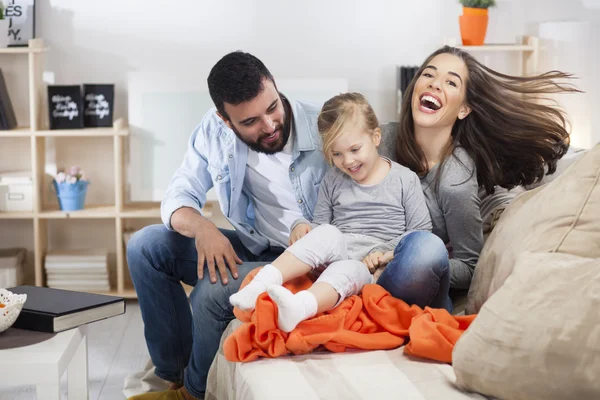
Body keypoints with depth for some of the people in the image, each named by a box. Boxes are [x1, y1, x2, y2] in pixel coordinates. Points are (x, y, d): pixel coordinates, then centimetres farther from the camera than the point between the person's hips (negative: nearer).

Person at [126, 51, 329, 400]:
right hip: (250, 249, 5)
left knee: (212, 291, -29)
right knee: (146, 246, -8)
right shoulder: (215, 130, -8)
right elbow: (178, 198, -6)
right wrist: (202, 227, -29)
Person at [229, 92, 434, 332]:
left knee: (346, 271, -37)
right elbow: (320, 223, 19)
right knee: (327, 234, -31)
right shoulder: (332, 182, 15)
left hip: (374, 267, -3)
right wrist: (301, 225, -5)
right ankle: (261, 283, -43)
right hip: (339, 251, 3)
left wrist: (387, 254, -12)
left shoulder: (405, 180, 5)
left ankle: (297, 308, -66)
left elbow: (421, 232, 3)